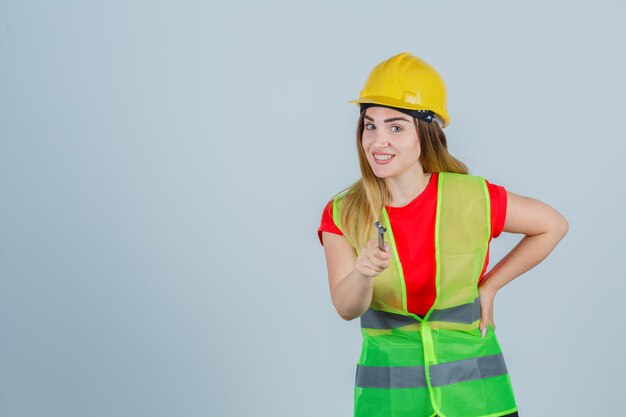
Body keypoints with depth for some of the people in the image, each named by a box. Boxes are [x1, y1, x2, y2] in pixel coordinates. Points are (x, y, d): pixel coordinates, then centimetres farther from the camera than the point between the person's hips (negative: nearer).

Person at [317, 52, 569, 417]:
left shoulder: (472, 198, -11)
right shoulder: (342, 216, -7)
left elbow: (553, 225, 4)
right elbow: (346, 308, -18)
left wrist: (489, 287, -1)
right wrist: (363, 273, -39)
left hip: (471, 385, -1)